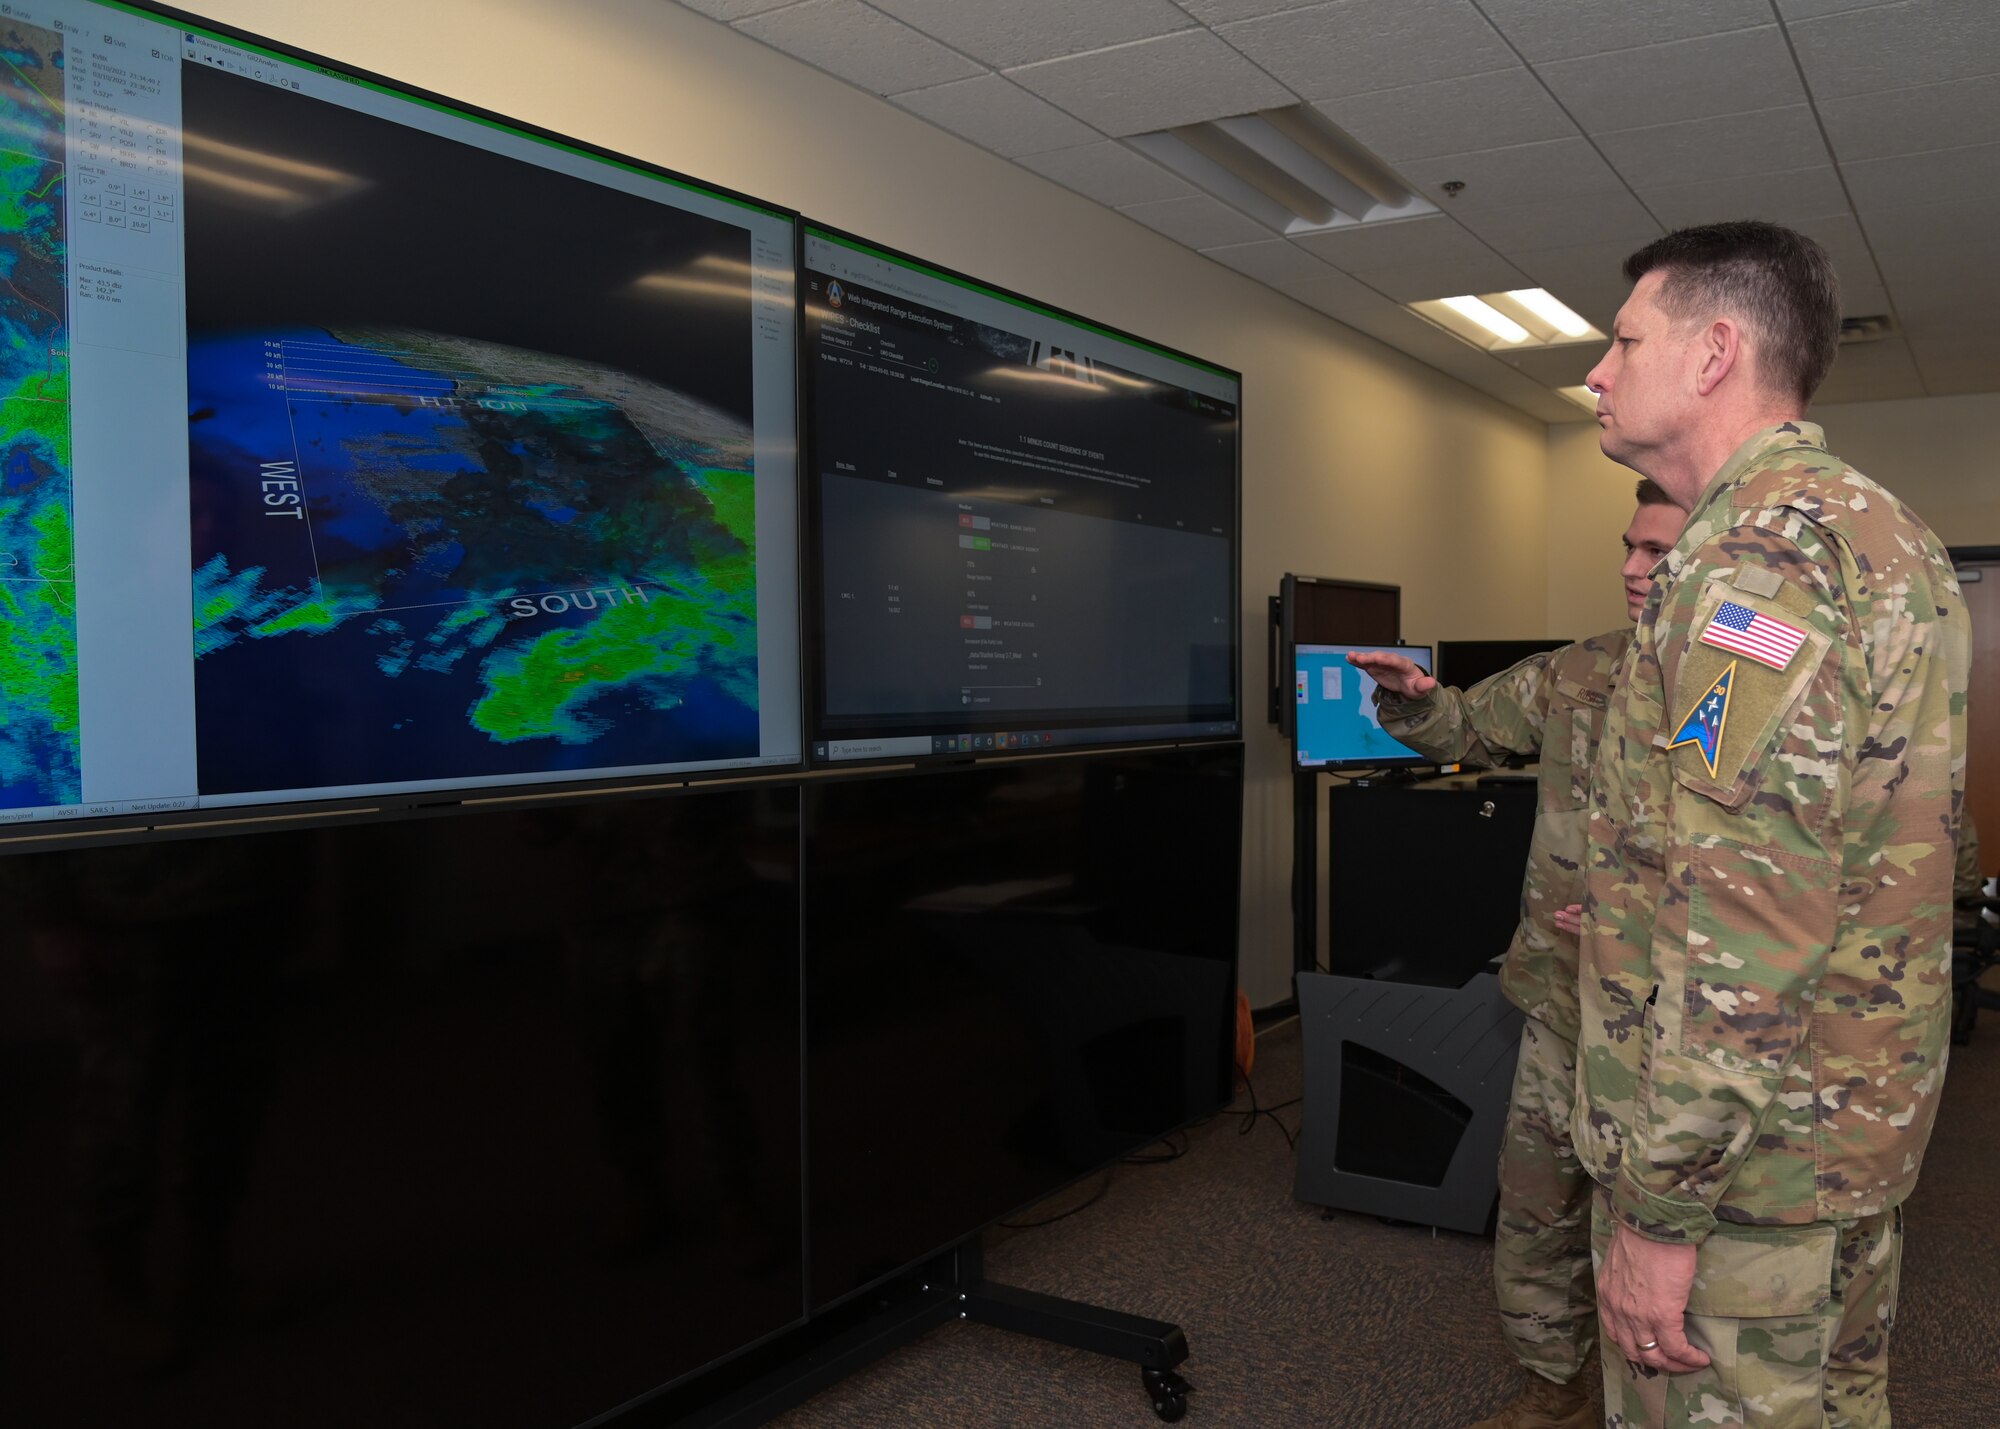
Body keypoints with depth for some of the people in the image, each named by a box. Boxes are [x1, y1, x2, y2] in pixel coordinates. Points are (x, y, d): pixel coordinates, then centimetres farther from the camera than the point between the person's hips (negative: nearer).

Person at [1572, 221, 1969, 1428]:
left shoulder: (1765, 550, -20)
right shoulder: (1874, 529, 14)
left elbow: (1745, 921, -26)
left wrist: (1661, 1206, -21)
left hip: (1746, 1157, -10)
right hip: (1847, 1123, 10)